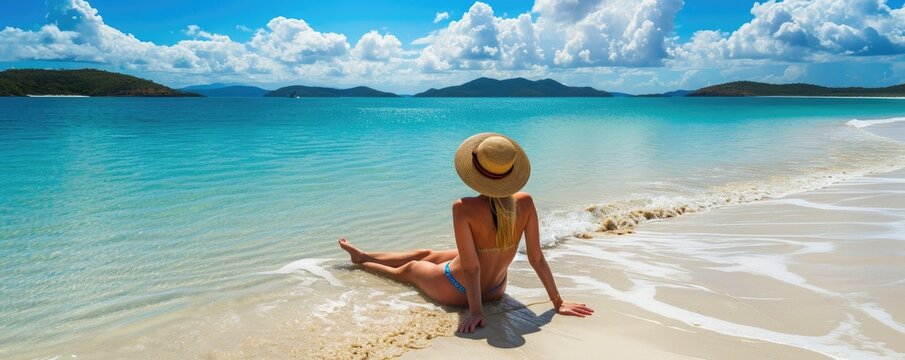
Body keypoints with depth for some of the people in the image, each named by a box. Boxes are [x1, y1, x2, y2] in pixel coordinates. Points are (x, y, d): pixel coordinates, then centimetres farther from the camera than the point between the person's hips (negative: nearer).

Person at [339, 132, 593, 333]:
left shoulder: (464, 209, -34)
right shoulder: (525, 203, -21)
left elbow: (471, 267, -29)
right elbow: (537, 258, -16)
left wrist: (476, 311, -18)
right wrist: (558, 303, -6)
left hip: (456, 290, -4)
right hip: (496, 289, 5)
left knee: (409, 268, 27)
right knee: (426, 254, 27)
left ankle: (361, 261, 57)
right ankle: (363, 255, 51)